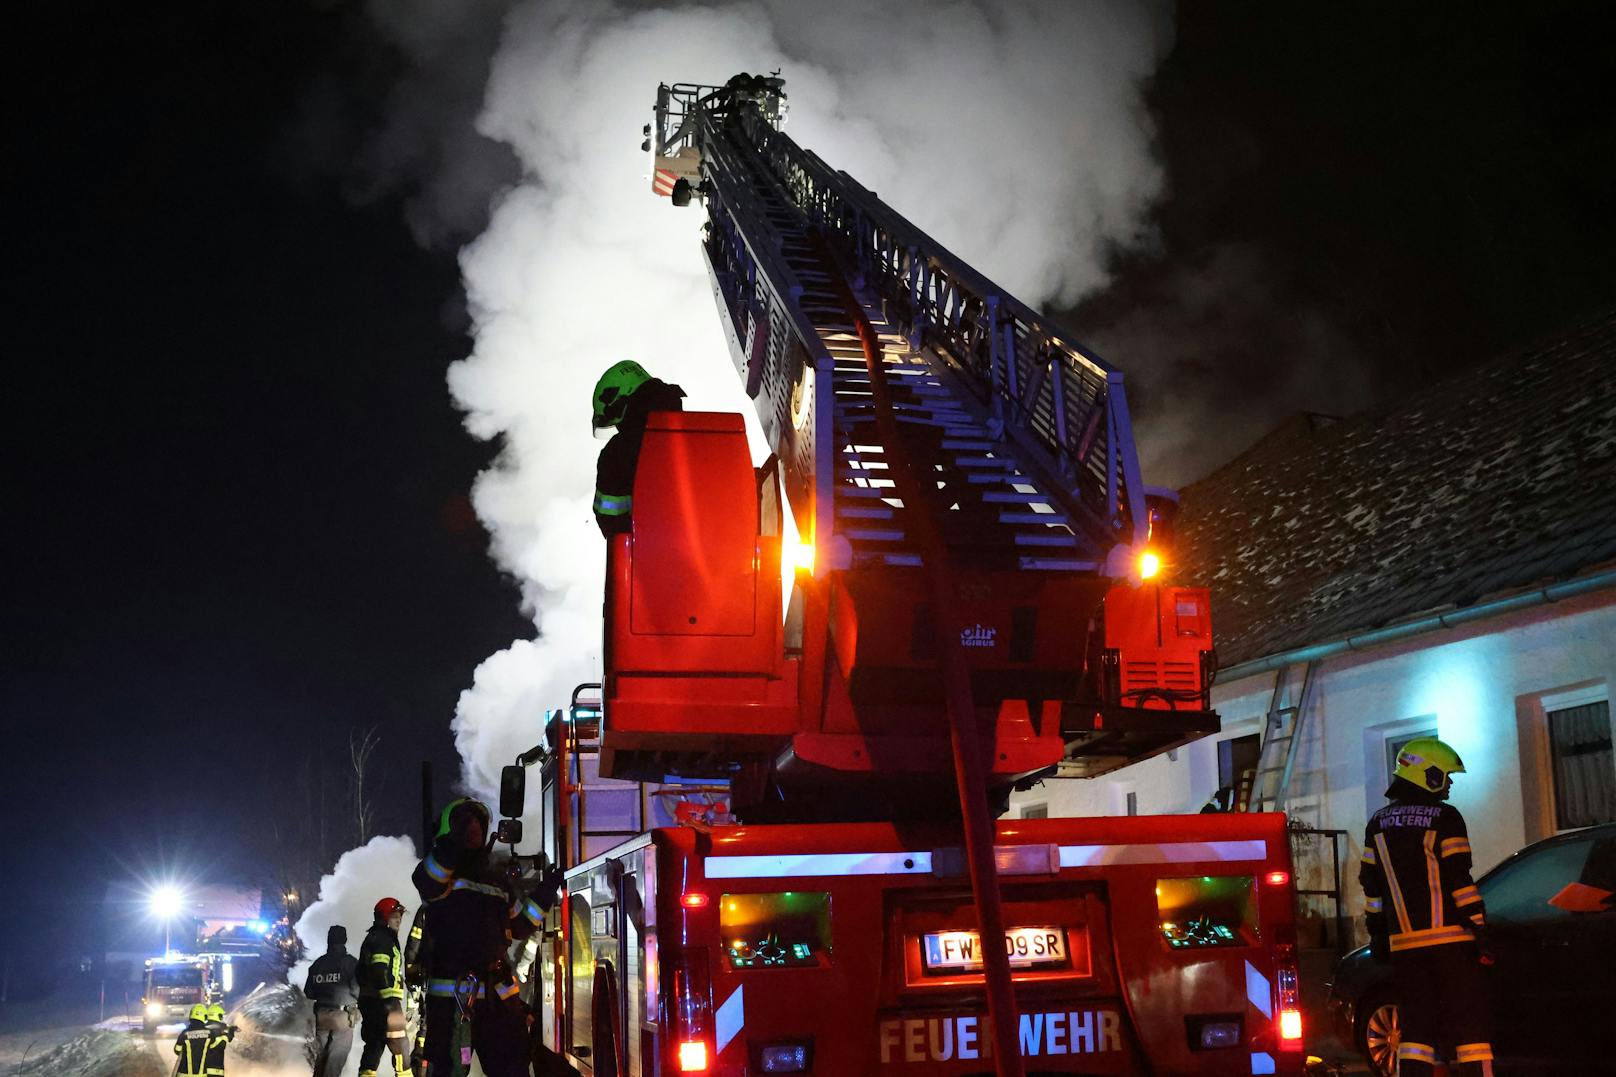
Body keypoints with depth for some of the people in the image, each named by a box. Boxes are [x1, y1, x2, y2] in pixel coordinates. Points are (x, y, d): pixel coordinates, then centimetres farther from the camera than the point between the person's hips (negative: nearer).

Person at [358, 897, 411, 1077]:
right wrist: (389, 1001, -26)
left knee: (374, 1044, 10)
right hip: (383, 1000, -10)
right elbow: (379, 971, -21)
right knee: (400, 1046, -9)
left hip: (370, 1001, 10)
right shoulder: (380, 939, -9)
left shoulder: (375, 938, 24)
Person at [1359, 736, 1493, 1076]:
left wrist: (1376, 933, 18)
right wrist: (1480, 929, -7)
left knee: (1415, 1025, 8)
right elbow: (1459, 880, -10)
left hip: (1404, 942, 5)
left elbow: (1371, 885, 13)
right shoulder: (1444, 818, -5)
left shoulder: (1378, 823, 12)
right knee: (1469, 1022, 0)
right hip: (1449, 937, -5)